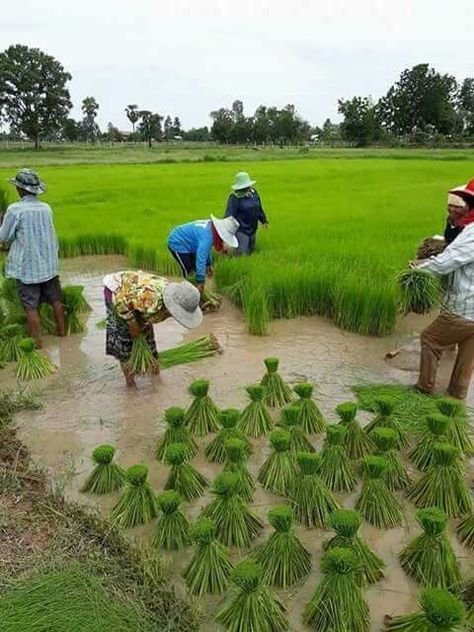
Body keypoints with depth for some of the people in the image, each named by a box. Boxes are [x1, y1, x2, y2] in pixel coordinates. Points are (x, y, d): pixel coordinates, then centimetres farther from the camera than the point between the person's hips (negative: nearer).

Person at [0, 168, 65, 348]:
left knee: (30, 306, 5)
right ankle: (61, 330, 31)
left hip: (26, 267, -5)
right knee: (55, 300, 17)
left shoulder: (15, 210, -16)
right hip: (49, 264, 5)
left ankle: (37, 341, 12)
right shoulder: (46, 208, -1)